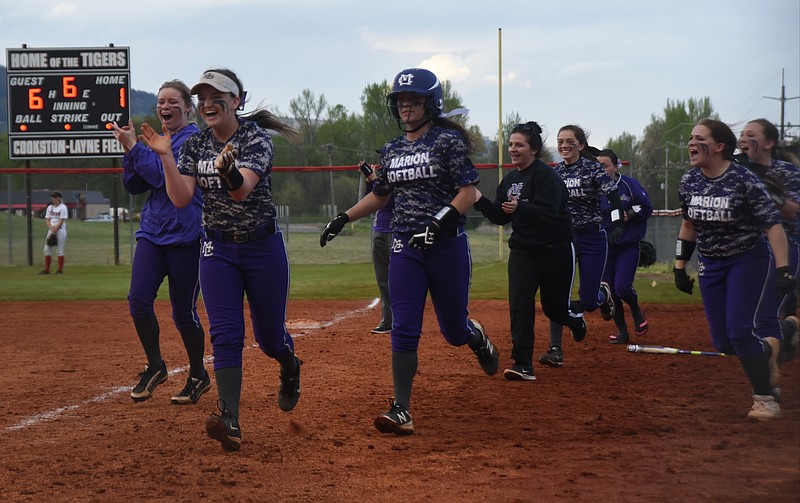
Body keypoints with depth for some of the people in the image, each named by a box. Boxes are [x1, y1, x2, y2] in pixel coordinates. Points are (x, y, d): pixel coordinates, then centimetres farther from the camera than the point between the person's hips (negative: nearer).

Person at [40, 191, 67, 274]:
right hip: (51, 230, 6)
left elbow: (61, 221, -11)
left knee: (60, 251, -4)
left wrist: (55, 230, -15)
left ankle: (60, 270, 1)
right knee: (47, 249, 3)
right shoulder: (49, 207, 13)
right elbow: (47, 220, 8)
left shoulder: (63, 207, -5)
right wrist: (51, 228, -9)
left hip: (60, 230, -6)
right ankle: (46, 269, 6)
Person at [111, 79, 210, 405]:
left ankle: (198, 376, 19)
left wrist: (133, 146, -15)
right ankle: (155, 367, 8)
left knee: (183, 312, -1)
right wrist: (130, 149, 0)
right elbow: (134, 186, 12)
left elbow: (162, 175, -20)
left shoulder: (193, 140, -8)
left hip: (186, 235, -6)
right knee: (138, 299, -10)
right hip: (152, 231, 6)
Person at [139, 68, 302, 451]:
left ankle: (290, 369, 45)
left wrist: (230, 172, -50)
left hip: (263, 247, -3)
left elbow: (242, 190, -28)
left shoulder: (257, 139, -12)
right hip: (217, 249, 3)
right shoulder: (194, 146, 3)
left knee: (269, 335, 9)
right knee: (225, 334, -11)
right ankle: (230, 421, -18)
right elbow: (181, 199, -8)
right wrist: (165, 156, -20)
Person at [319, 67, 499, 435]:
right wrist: (344, 218, 14)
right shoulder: (393, 150, 11)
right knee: (404, 331, -7)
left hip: (448, 245, -4)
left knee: (454, 329, 8)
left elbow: (469, 192, -12)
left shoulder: (449, 140, -6)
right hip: (405, 247, 4)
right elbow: (381, 195, 23)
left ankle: (478, 338, 46)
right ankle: (401, 412, -8)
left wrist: (441, 221, -26)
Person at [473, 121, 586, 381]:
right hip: (522, 249, 5)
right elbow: (500, 217, 10)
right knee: (519, 306, -10)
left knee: (555, 307, 9)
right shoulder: (509, 179, 8)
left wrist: (520, 208, -41)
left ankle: (576, 321, 46)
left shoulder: (546, 175, -15)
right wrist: (480, 201, -6)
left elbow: (549, 213, -26)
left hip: (555, 250, -5)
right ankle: (523, 366, -12)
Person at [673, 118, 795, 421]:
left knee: (739, 331, -16)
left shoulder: (744, 180, -20)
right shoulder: (689, 182, -2)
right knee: (722, 341, 1)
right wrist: (680, 267, 12)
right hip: (710, 265, 5)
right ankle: (763, 356, 32)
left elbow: (773, 224, -21)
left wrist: (783, 269, -30)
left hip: (748, 260, -5)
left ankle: (765, 399, -2)